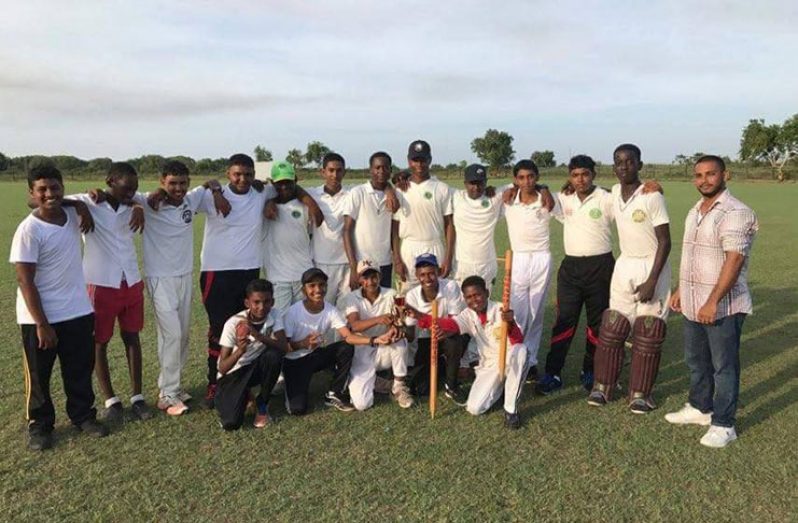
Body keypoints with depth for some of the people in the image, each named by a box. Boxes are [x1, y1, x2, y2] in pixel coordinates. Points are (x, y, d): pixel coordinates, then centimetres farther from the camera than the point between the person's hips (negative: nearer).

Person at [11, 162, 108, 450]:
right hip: (40, 318, -5)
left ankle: (83, 415, 33)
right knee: (38, 376, 11)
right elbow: (25, 281, -17)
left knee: (81, 370, 16)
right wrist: (42, 324, -19)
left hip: (78, 311, 5)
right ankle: (39, 425, 29)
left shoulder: (73, 214, -2)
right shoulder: (29, 230, -18)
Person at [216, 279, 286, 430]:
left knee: (274, 355, -31)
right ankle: (241, 397, 14)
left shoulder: (273, 315, -13)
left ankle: (261, 404, -6)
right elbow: (222, 368, -22)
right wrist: (239, 351, -42)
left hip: (256, 368, 3)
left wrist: (259, 336, -41)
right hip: (232, 374, -3)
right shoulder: (233, 324, -22)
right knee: (231, 423, -24)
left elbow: (284, 347, -26)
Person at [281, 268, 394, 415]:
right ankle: (292, 387, 17)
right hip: (295, 362, -4)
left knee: (347, 348, -23)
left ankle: (334, 394, -5)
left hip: (317, 355, 4)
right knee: (297, 408, -20)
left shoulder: (331, 311, -12)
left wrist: (375, 340, -39)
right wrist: (303, 344, -39)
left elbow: (348, 336, -23)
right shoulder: (292, 313, -22)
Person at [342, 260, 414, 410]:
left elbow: (400, 320, -16)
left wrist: (397, 326, -42)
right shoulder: (351, 299, -10)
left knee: (399, 339, -34)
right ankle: (370, 377, 18)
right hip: (362, 352, -1)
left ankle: (399, 387, -11)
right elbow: (355, 325, -27)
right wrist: (378, 319, -46)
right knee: (362, 403, -18)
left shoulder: (391, 295, -5)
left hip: (385, 350, 1)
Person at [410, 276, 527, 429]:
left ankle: (511, 409, -23)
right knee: (474, 408, -17)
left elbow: (519, 341, -28)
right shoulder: (468, 316, -5)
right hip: (488, 365, 3)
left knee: (520, 350, -39)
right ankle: (499, 385, 17)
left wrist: (511, 323, -50)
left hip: (510, 360, -3)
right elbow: (449, 324, -27)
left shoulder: (501, 310, -16)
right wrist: (421, 317, -44)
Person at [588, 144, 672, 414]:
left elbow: (665, 241, -15)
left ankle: (640, 393, 16)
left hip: (651, 267, -5)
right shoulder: (614, 192, 1)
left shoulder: (652, 197, -16)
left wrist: (652, 280, -20)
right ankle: (603, 386, 17)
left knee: (647, 334, 3)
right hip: (624, 265, 5)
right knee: (611, 329, 6)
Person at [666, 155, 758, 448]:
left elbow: (734, 260, -23)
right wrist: (680, 291, 17)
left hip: (722, 306, -8)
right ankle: (700, 408, 36)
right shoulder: (694, 212, 12)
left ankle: (723, 425, 15)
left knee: (724, 366, 4)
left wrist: (713, 302, -26)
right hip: (693, 304, 8)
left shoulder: (735, 213, -16)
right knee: (696, 361, 19)